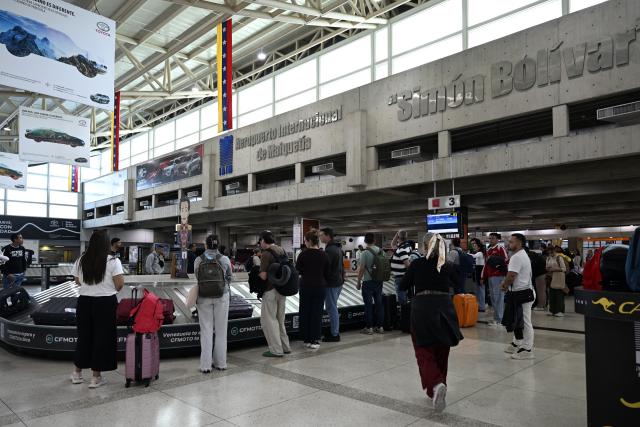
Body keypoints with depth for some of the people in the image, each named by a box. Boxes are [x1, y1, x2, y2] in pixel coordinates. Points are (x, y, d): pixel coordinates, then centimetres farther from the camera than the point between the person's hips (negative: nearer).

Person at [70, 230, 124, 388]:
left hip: (85, 301, 4)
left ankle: (77, 372, 32)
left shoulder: (81, 260, 1)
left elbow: (78, 281, 12)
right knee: (102, 337, 6)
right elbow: (119, 284, -14)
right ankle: (96, 377, 13)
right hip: (105, 302, -4)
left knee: (84, 335, 19)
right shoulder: (113, 261, -12)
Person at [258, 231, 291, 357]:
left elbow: (263, 276, -19)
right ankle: (285, 347, 24)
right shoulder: (282, 251, 9)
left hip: (271, 291, -8)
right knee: (280, 319, 18)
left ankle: (276, 350, 4)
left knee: (268, 320, 2)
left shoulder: (266, 254, -15)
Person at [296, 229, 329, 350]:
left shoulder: (303, 254, -9)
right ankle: (315, 340, 5)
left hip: (306, 286, -1)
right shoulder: (324, 255, -1)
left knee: (305, 313, 11)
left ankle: (306, 339, 17)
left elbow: (297, 271, -3)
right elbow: (327, 273, 2)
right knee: (317, 313, 6)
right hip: (320, 287, 1)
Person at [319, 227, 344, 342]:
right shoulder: (338, 248, 13)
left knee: (331, 308, -2)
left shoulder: (329, 250, -19)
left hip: (331, 283, -10)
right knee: (332, 307, 18)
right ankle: (335, 331, 24)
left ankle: (334, 334, 4)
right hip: (339, 281, 10)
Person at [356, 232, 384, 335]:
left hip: (368, 282, -5)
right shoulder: (381, 251, 3)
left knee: (368, 304, 2)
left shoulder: (364, 253, -13)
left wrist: (358, 282, -3)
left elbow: (361, 269, -13)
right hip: (379, 281, 5)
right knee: (379, 303, 11)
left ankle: (369, 328, 7)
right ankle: (380, 326, 17)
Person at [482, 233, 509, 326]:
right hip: (490, 276, 8)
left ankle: (499, 319, -1)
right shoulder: (488, 250, 19)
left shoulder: (500, 248, -5)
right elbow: (486, 264, 23)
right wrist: (483, 277, 22)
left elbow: (506, 262, -13)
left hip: (498, 276, -8)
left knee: (498, 298, -6)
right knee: (493, 298, 12)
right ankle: (496, 317, 21)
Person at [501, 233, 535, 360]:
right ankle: (517, 344, 30)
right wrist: (505, 282, 8)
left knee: (525, 322, -4)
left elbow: (511, 276, -22)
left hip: (521, 293, -11)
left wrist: (504, 286, -5)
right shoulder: (523, 255, 18)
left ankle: (527, 349, 3)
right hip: (521, 292, 11)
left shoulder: (517, 257, -18)